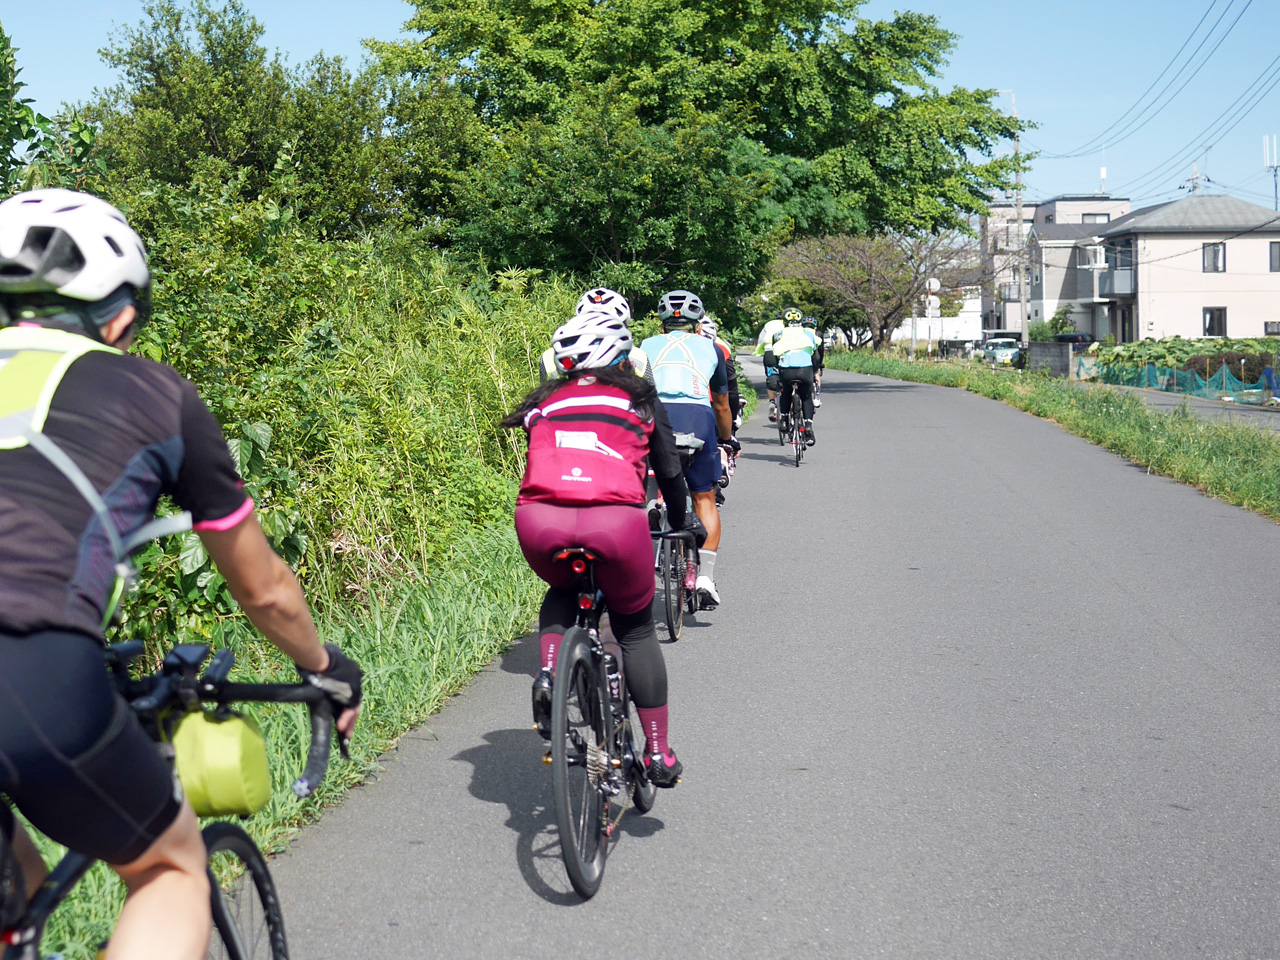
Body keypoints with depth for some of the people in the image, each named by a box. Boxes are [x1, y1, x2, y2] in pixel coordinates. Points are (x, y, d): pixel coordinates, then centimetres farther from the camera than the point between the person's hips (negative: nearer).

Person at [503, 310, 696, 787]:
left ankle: (547, 674, 10)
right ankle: (659, 753, 21)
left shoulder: (546, 402, 28)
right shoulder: (640, 400, 24)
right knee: (636, 630, 20)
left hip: (539, 520, 2)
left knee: (562, 592, 35)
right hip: (615, 521, -2)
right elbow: (670, 473, 28)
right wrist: (681, 526, 45)